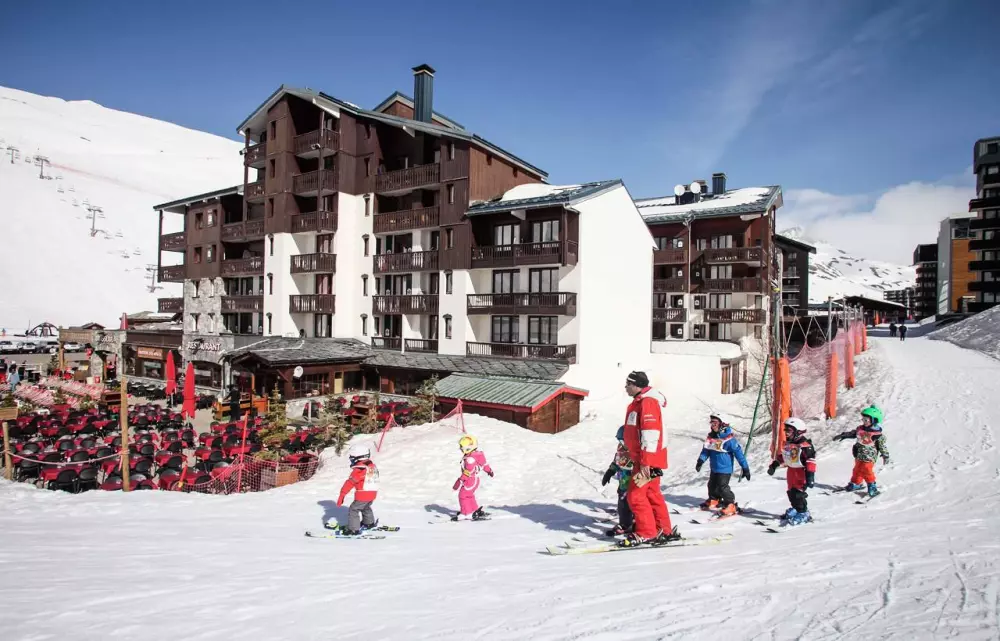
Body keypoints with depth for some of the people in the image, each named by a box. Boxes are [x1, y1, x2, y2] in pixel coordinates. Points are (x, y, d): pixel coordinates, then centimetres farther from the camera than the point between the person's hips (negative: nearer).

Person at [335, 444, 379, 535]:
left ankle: (353, 530, 2)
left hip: (362, 495, -9)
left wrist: (341, 496, -20)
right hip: (373, 493, 9)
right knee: (366, 508, 31)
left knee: (353, 510, 3)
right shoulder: (373, 466, 6)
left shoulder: (359, 469, -18)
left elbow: (349, 483, -21)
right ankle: (369, 523, 48)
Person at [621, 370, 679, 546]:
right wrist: (641, 460, 27)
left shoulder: (647, 402, -17)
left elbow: (650, 434, -24)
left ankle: (646, 533, 1)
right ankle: (664, 531, 22)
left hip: (648, 459, -10)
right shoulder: (640, 402, 16)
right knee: (652, 495, 14)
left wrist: (646, 463, -26)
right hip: (642, 458, 10)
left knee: (636, 495, -7)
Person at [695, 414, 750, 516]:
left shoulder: (728, 438, -21)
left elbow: (738, 452, -19)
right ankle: (714, 501, 40)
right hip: (714, 468, 8)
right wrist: (700, 461, 0)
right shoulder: (711, 437, 1)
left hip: (725, 468, -8)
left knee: (722, 487, -11)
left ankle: (731, 505, 1)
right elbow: (706, 450, 11)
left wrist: (745, 467, -19)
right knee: (712, 485, 20)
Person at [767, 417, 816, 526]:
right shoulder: (787, 444, 7)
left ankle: (803, 513, 0)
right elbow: (780, 455, 20)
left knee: (798, 493, -12)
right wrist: (773, 465, 19)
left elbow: (811, 461, -21)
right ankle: (795, 509, 31)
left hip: (801, 472, -8)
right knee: (791, 492, 14)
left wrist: (810, 475, -25)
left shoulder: (805, 445, -19)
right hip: (791, 471, 8)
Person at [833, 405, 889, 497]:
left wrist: (886, 456, -6)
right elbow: (852, 433, 18)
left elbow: (883, 445, -11)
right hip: (859, 455, 7)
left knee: (867, 470, -12)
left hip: (869, 457, -7)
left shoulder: (877, 434, -18)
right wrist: (842, 435, 18)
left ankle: (872, 487, 6)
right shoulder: (860, 429, 0)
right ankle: (856, 484, 31)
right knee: (857, 470, 15)